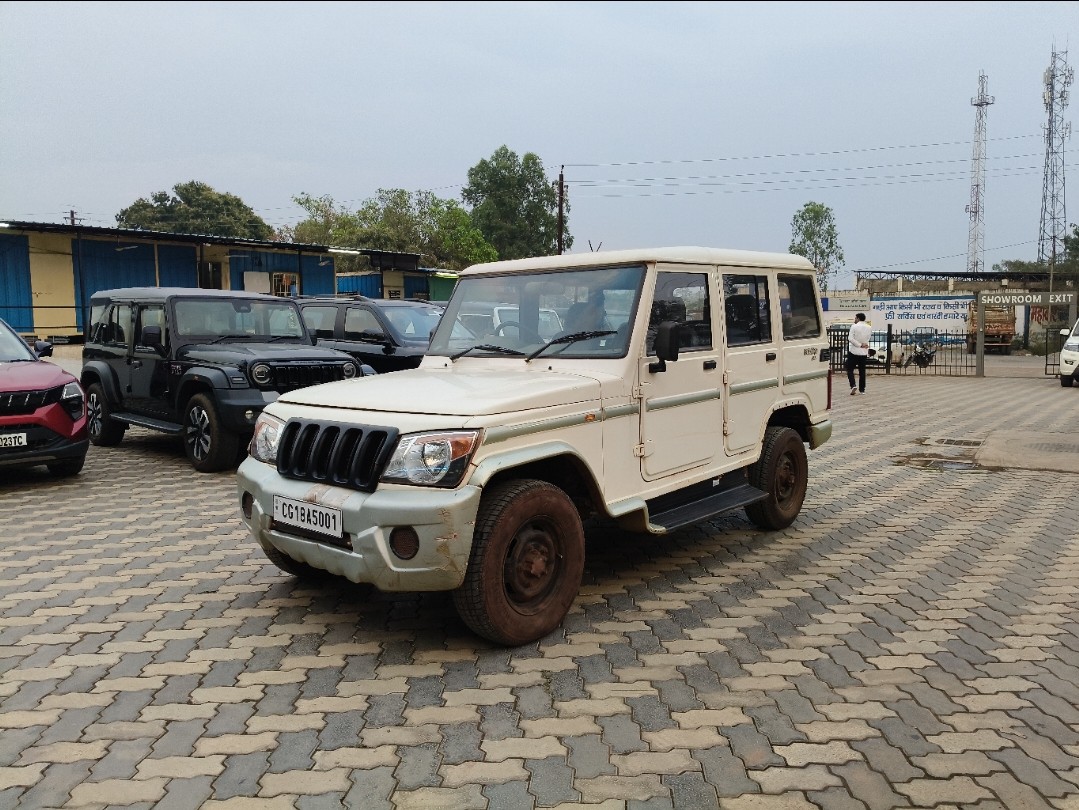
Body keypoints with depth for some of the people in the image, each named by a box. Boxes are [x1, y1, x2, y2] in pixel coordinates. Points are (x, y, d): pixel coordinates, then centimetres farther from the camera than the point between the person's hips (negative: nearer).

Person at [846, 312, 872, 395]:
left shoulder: (854, 327, -12)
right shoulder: (868, 328, 4)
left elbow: (850, 338, -19)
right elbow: (868, 338, 9)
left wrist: (860, 345, -13)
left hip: (854, 351, -5)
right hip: (864, 352, 5)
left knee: (850, 369, 2)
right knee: (862, 371, 12)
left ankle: (853, 385, -17)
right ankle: (862, 389, 14)